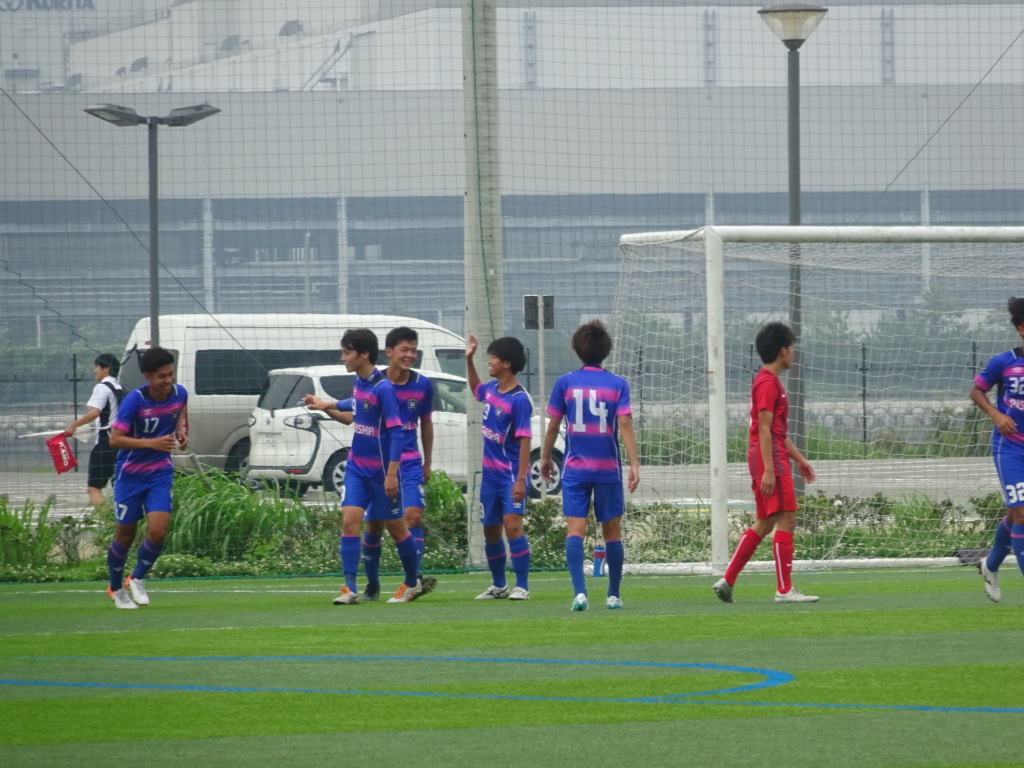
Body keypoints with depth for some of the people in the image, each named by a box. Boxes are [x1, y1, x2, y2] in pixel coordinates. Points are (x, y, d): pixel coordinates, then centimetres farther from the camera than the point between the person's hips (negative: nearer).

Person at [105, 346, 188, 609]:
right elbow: (115, 439, -24)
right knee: (125, 535, 8)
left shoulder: (179, 394, -7)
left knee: (158, 532, -12)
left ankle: (137, 579, 14)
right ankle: (116, 588, 32)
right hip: (130, 475, -3)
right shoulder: (134, 400, -22)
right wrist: (151, 443, -33)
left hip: (160, 473, 3)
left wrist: (181, 430, 1)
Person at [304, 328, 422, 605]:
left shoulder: (383, 388, -20)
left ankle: (412, 582, 27)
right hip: (357, 467, 7)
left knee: (396, 527, 8)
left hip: (381, 470, -7)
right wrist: (325, 406, 17)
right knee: (350, 520, -8)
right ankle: (350, 589, -11)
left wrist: (392, 474, -23)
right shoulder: (359, 383, 3)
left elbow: (397, 432, -20)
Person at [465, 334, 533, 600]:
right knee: (490, 530, 13)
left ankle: (522, 586, -14)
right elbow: (475, 388, 33)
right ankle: (498, 586, 27)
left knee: (512, 526, -17)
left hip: (511, 474, -8)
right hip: (490, 472, 8)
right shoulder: (491, 389, 6)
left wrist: (520, 480, -24)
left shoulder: (519, 399, -17)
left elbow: (524, 441, -20)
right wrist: (469, 359, 20)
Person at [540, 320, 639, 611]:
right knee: (612, 531, 11)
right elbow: (625, 424, -9)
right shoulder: (618, 384, -1)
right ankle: (614, 595, 16)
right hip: (608, 468, 0)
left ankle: (579, 592, -20)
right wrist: (634, 464, -9)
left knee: (575, 530, -5)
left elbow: (553, 424, 4)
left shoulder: (566, 383, 1)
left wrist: (545, 457, 18)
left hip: (575, 468, 0)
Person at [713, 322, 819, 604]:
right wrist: (769, 470, -23)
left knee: (764, 523, 13)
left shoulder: (769, 381, 20)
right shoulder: (768, 383, -12)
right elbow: (764, 429, -19)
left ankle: (727, 581, 13)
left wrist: (798, 458, 27)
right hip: (770, 457, -11)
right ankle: (784, 589, -11)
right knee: (786, 520, -10)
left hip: (771, 458, 11)